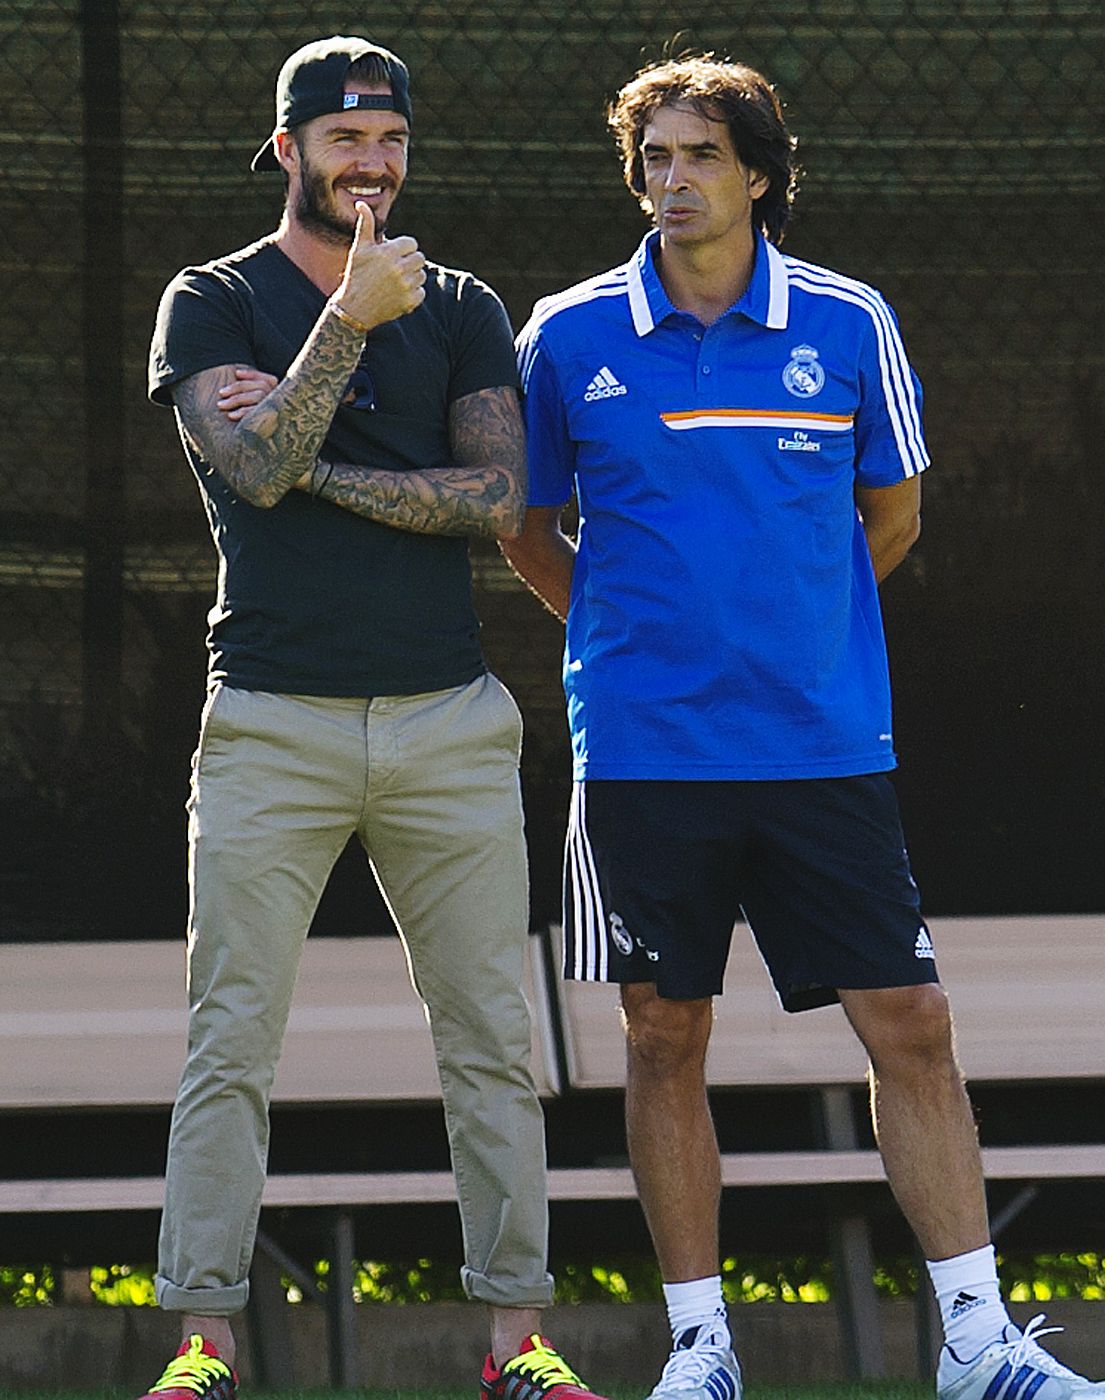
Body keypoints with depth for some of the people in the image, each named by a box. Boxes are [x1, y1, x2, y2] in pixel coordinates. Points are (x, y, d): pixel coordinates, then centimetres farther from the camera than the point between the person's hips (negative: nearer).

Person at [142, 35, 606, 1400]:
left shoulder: (461, 312, 12)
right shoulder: (214, 305, 5)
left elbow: (495, 498, -2)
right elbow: (258, 469, -12)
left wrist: (311, 467, -7)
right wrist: (354, 318, -16)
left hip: (446, 721, 2)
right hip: (273, 719, -2)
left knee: (491, 1039, 1)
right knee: (230, 1042, -5)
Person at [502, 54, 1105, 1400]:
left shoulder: (848, 325, 2)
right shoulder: (568, 338, 1)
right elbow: (525, 529, 14)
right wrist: (629, 630, 9)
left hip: (824, 741, 0)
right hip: (644, 753, 0)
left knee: (908, 1025, -2)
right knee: (664, 1038, 3)